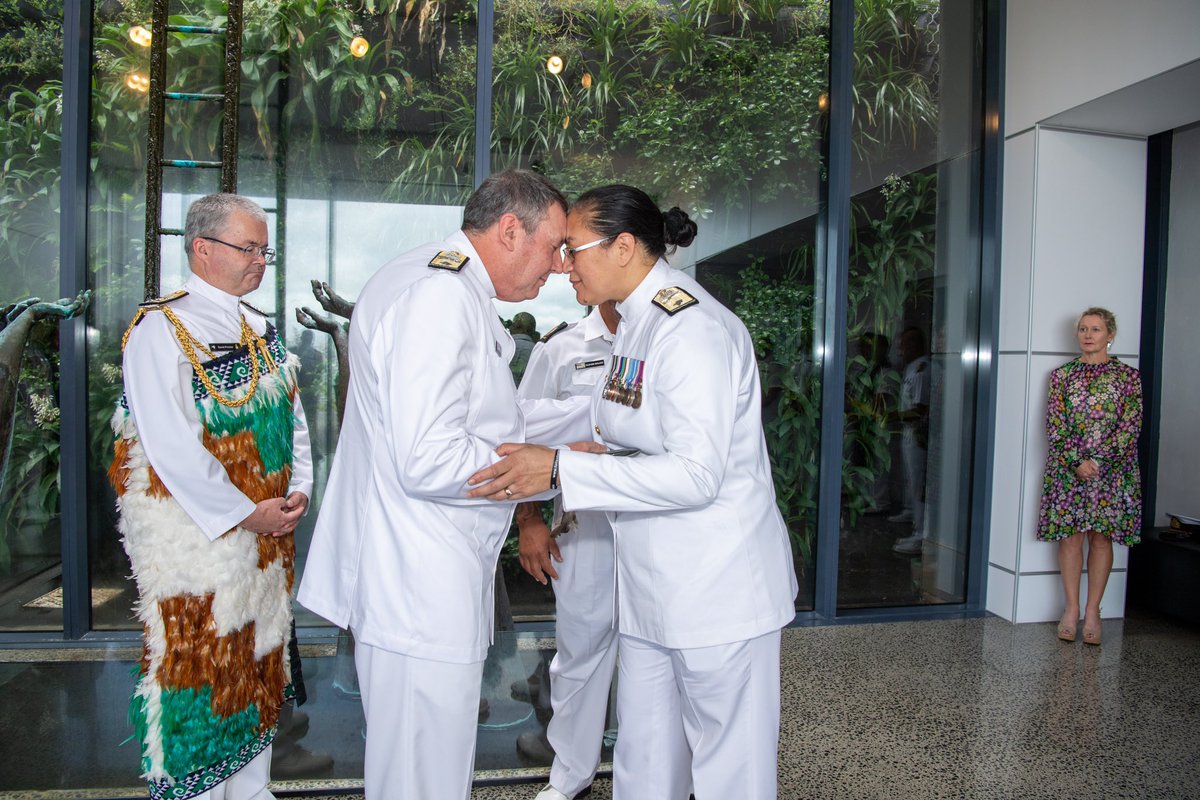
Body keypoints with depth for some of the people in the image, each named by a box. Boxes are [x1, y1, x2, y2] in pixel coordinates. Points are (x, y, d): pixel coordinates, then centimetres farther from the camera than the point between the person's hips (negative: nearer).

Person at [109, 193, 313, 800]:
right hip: (198, 533, -7)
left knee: (260, 661, 16)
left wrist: (299, 490, -1)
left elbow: (291, 418, 13)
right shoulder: (162, 327, -11)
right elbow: (169, 445, -19)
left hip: (269, 532, 7)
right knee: (198, 664, 5)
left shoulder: (261, 330, 12)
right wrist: (246, 514, -16)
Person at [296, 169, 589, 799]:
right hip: (418, 596, -11)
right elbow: (429, 463, -27)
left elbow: (492, 426, 19)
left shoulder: (456, 291, 16)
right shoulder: (439, 295, -19)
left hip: (425, 583, 11)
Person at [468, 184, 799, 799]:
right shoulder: (636, 323, 12)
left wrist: (560, 471, -27)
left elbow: (696, 472, -25)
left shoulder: (692, 327, -19)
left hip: (717, 586, -9)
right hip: (652, 587, 9)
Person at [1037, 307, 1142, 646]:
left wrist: (1097, 459, -14)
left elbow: (1131, 426, -4)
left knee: (1101, 537, 3)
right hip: (1067, 466, 1)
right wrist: (1077, 461, -12)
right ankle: (1071, 609, 12)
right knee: (1070, 536, 2)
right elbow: (1055, 426, 0)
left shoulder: (1128, 376, 3)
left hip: (1112, 467, -1)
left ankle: (1092, 612, 12)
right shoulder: (1062, 375, 6)